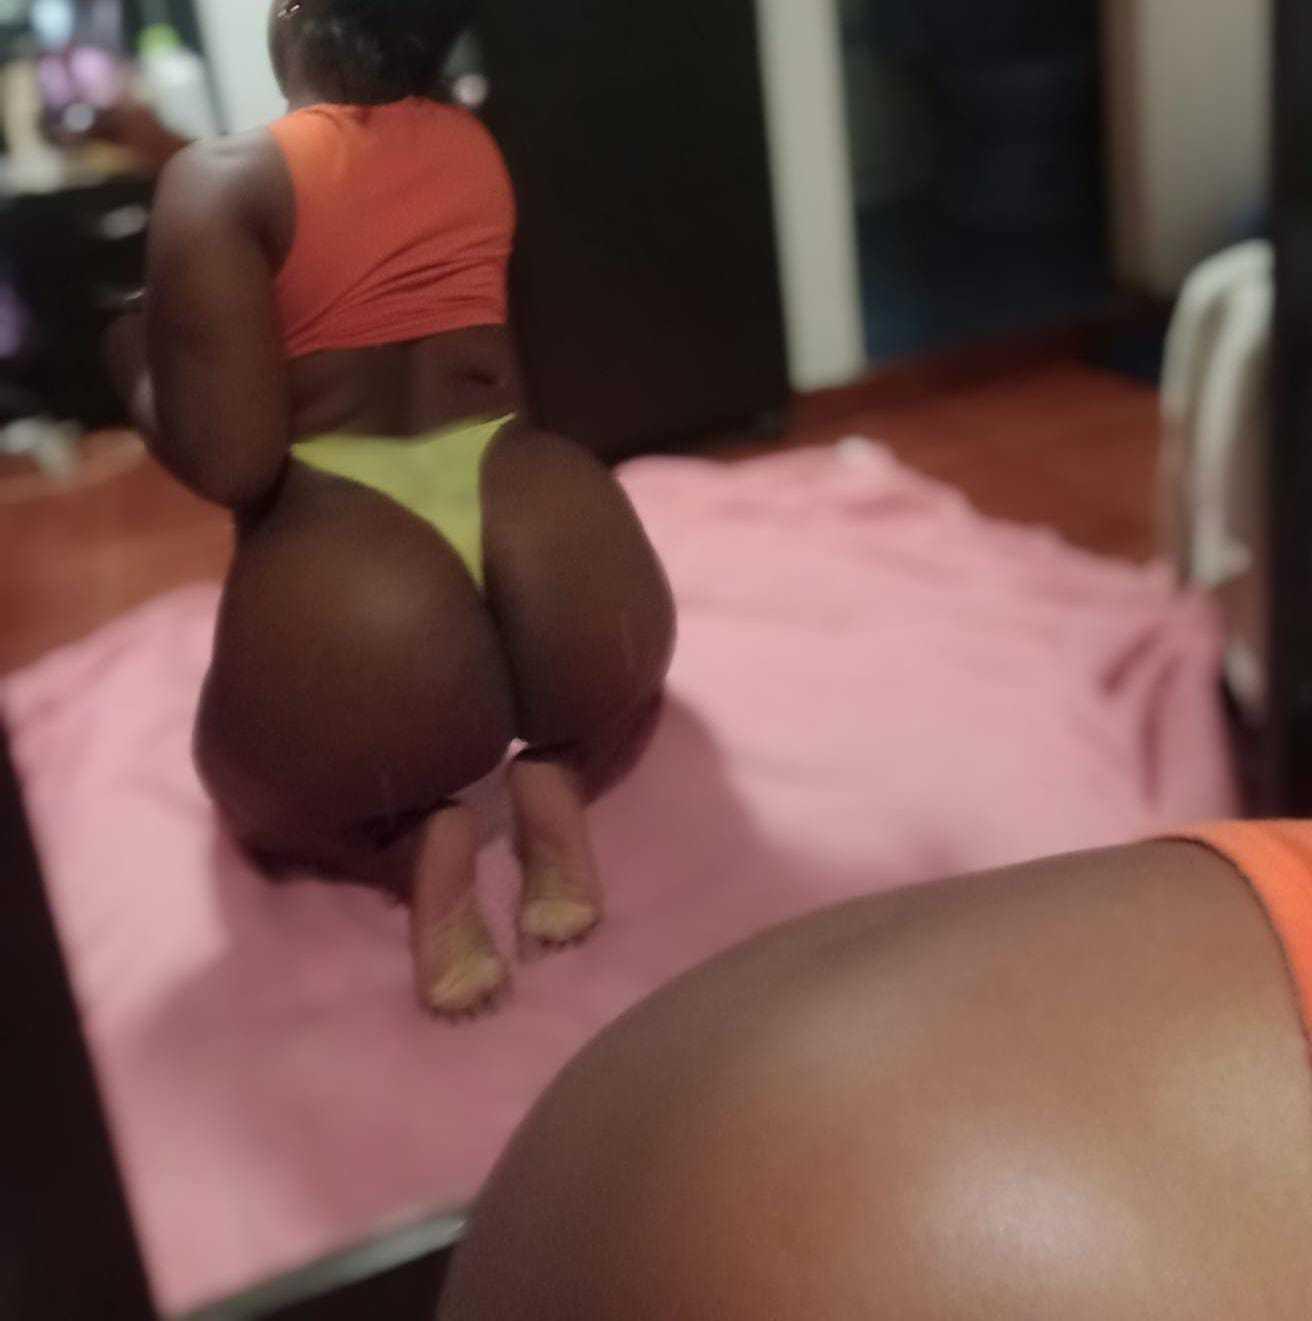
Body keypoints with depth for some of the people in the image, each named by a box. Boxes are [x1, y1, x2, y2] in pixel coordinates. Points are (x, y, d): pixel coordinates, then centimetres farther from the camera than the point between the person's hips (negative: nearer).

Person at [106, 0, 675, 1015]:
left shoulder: (223, 182, -1)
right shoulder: (482, 144, 15)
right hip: (552, 525, 4)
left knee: (263, 781, 33)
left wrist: (139, 367, 14)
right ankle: (558, 778, 6)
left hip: (344, 570, -3)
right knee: (605, 676, 41)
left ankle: (412, 844, 0)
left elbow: (227, 464, -10)